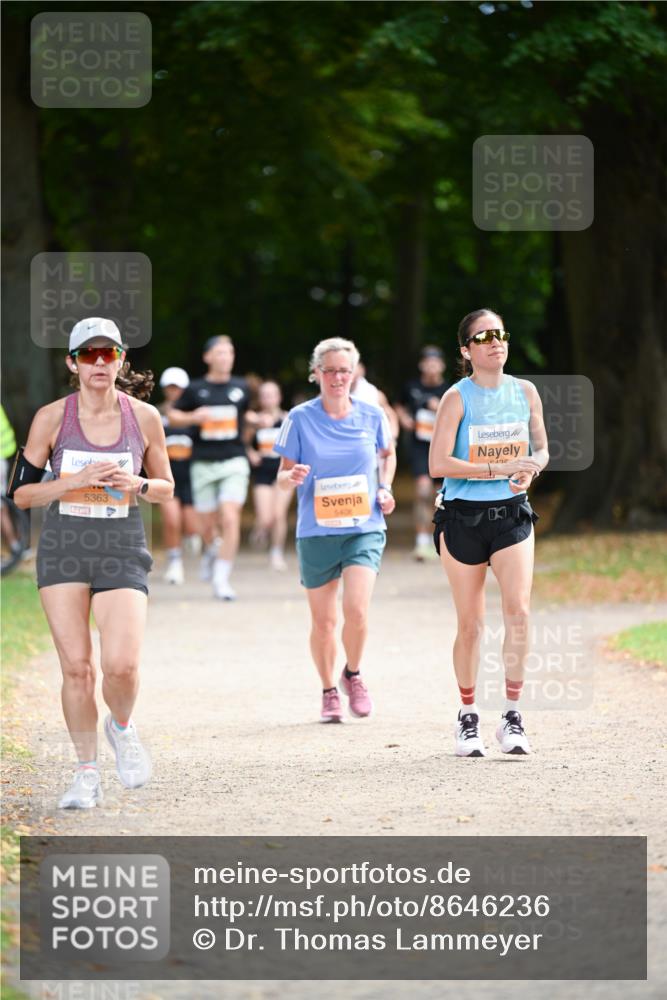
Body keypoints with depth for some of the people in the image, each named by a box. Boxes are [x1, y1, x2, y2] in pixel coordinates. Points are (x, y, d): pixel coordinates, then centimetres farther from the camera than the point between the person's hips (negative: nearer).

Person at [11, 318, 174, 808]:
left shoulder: (145, 417, 1)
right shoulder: (52, 418, -3)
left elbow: (166, 488, 12)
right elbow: (21, 492, 1)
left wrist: (137, 485, -10)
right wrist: (77, 481, -14)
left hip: (122, 551, 0)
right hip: (63, 549, 0)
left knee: (122, 664, -16)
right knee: (76, 666, -3)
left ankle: (121, 726, 18)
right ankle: (87, 774, 13)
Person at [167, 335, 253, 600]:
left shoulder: (241, 388, 7)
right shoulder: (195, 389, 2)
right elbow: (172, 416, 9)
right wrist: (192, 417, -10)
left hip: (234, 461, 0)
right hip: (203, 464, 0)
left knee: (230, 519, -16)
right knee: (208, 524, 8)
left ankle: (221, 578, -11)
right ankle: (212, 551, 44)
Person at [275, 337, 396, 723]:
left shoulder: (371, 415, 1)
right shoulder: (300, 418, -3)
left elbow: (388, 453, 21)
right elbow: (283, 476, 1)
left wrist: (385, 488, 5)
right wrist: (293, 477, -21)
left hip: (364, 529, 0)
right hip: (316, 532, 0)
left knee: (356, 610, -17)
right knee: (322, 620, 6)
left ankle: (353, 675, 11)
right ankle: (329, 692, 27)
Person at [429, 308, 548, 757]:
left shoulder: (525, 391, 5)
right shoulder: (457, 397, -7)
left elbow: (542, 450, 16)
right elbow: (439, 463, -14)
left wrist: (530, 470, -7)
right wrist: (500, 469, -19)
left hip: (511, 514, 2)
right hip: (463, 516, -2)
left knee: (519, 608, -16)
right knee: (470, 623, 4)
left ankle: (513, 717, -8)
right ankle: (468, 718, 20)